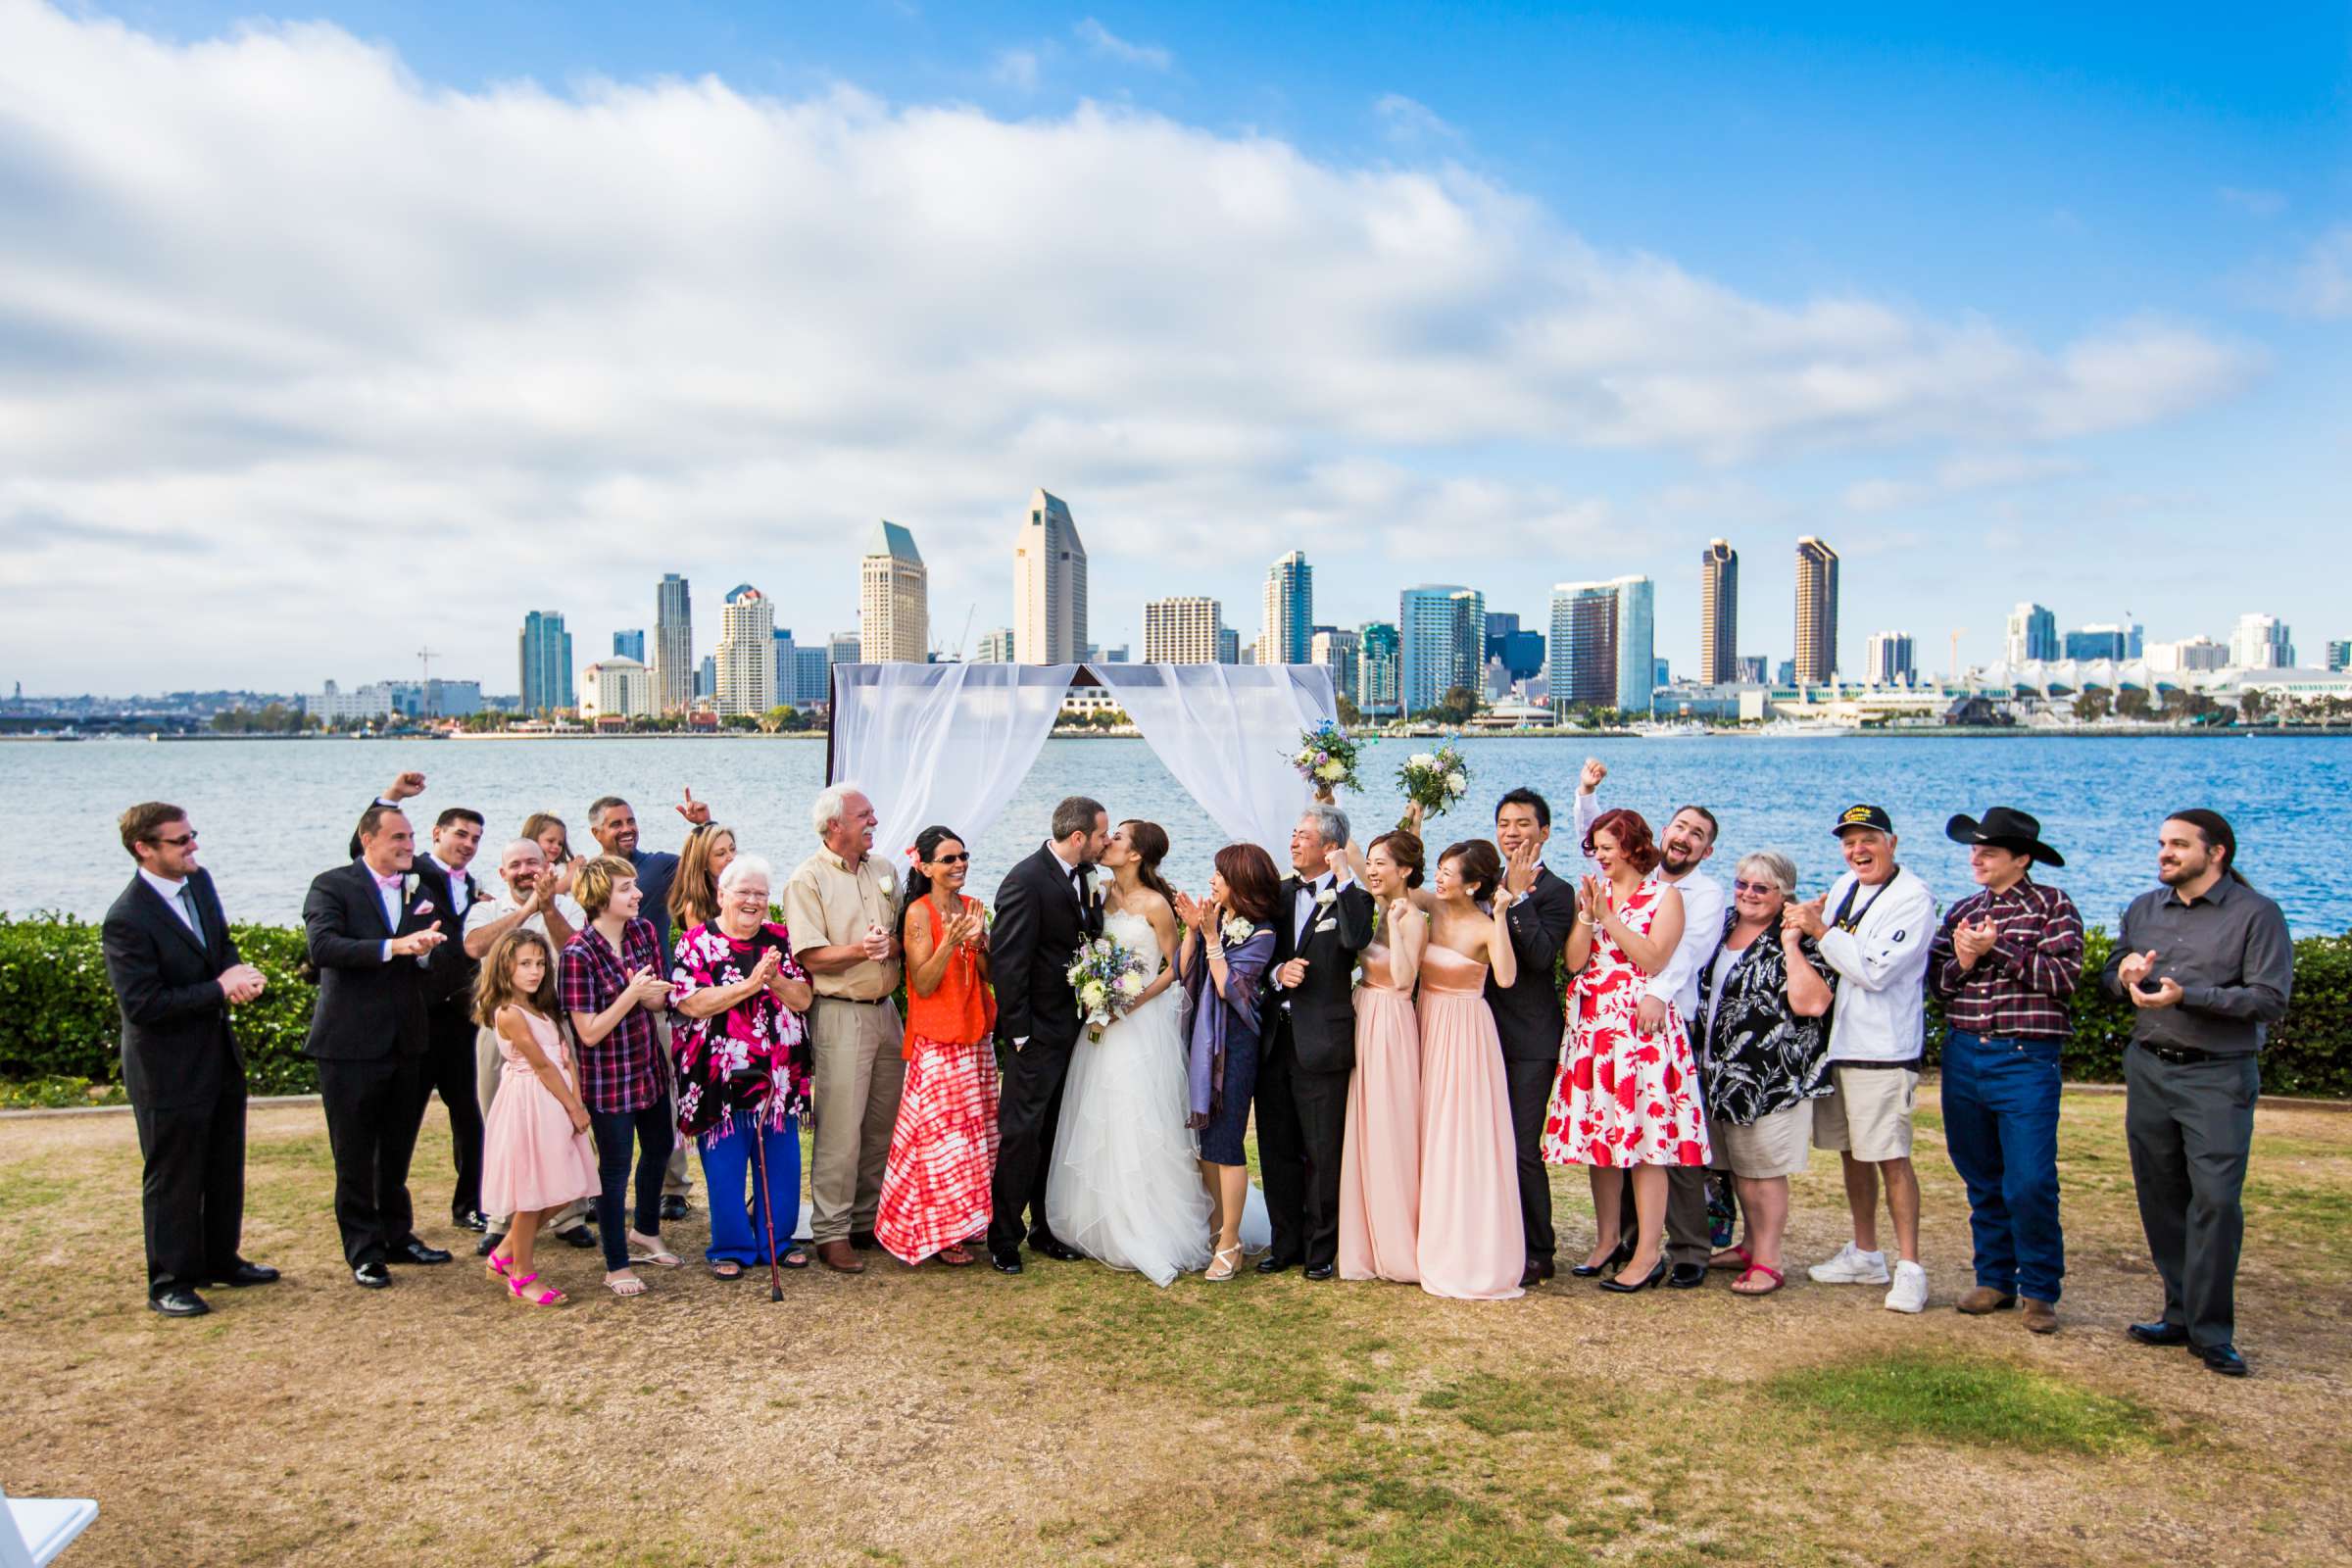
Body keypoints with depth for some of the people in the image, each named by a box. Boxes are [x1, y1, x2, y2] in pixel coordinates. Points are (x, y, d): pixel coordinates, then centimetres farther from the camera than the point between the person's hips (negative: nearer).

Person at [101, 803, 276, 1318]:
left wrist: (238, 975, -9)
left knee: (226, 1169, 19)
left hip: (220, 1057, 8)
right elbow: (143, 1006, -25)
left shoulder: (200, 881, 2)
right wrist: (220, 989, -21)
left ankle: (221, 1260, 35)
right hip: (170, 1072, -8)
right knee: (173, 1179, 6)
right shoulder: (127, 920, -22)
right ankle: (170, 1282, 21)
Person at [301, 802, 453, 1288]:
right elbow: (321, 946, -22)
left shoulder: (419, 888, 9)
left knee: (397, 1151, 16)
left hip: (407, 1042, 5)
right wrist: (393, 947, -30)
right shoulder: (332, 885, -7)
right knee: (355, 1156, 6)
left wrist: (426, 949, -11)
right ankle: (363, 1251, 17)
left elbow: (435, 957, 12)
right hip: (352, 1043, -5)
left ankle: (397, 1236, 29)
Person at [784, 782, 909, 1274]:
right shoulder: (808, 879, -6)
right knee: (840, 1129, -5)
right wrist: (860, 950, -26)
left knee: (884, 1124, 11)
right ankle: (831, 1233, 5)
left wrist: (890, 945, -11)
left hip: (886, 1009, 6)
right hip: (840, 1013, -6)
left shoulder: (883, 871, 13)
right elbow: (811, 958, -13)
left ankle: (869, 1220, 23)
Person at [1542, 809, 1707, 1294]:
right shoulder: (1594, 892, 13)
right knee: (1597, 1133, 7)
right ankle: (1609, 1239, 18)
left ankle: (1648, 1253, 0)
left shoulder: (1665, 895, 1)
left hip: (1642, 1027, -5)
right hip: (1594, 1026, 5)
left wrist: (1608, 915, -13)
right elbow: (1574, 960, 3)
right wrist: (1587, 914, -9)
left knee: (1643, 1135, -6)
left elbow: (1653, 960, -12)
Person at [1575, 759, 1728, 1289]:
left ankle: (1690, 1251, 2)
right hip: (1611, 1021, 4)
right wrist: (1587, 792, 7)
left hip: (1667, 1022, -4)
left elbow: (1691, 947, -14)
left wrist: (1659, 991, -30)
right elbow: (1593, 838, 22)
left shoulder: (1708, 894, 2)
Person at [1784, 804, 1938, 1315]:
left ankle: (1909, 1268, 1)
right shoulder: (1844, 887, 12)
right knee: (1851, 1151, 15)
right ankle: (1865, 1255, 27)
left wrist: (1821, 930, -15)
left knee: (1890, 1156, -7)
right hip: (1835, 1039, 8)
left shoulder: (1913, 899, -11)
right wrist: (1805, 919, 5)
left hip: (1882, 1047, -8)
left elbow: (1873, 970, -20)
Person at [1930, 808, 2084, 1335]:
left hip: (2025, 1059, -5)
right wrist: (1963, 961, -9)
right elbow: (1935, 980, 11)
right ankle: (1995, 1278, 24)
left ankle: (2039, 1290, 9)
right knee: (1981, 1180, 12)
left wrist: (1997, 949, -15)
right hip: (1963, 1055, 5)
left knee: (2030, 1183, -7)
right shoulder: (1963, 911, 14)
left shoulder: (2052, 906, -1)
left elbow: (2065, 976, -12)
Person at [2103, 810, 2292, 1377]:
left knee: (2215, 1198, -10)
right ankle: (2182, 1314, 20)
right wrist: (2124, 973, -4)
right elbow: (2108, 976, 19)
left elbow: (2269, 1000, -12)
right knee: (2159, 1196, 8)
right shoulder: (2143, 909, 13)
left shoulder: (2256, 914, -4)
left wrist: (2187, 996, -22)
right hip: (2149, 1069, 5)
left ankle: (2211, 1331, -2)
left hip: (2218, 1076, -5)